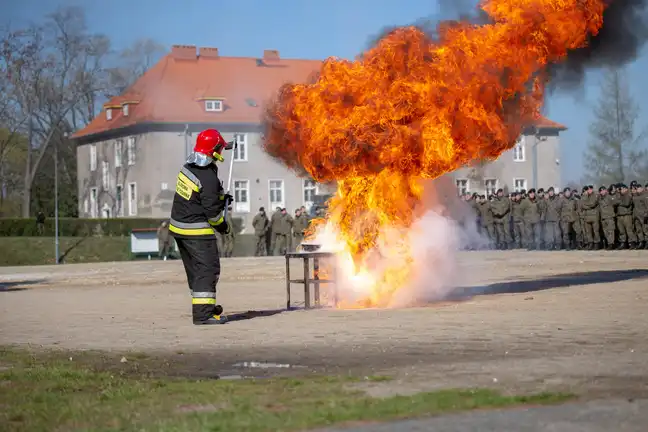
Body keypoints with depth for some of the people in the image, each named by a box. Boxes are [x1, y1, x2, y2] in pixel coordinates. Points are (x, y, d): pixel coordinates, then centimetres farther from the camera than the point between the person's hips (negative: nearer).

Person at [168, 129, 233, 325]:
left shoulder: (188, 167, 5)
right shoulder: (209, 178, -23)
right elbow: (211, 210, -19)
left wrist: (221, 198, 13)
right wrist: (222, 224, -1)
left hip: (178, 226, 9)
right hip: (197, 231, -9)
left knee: (194, 269, 18)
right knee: (208, 268, -7)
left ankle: (202, 306, 29)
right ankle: (203, 313, -13)